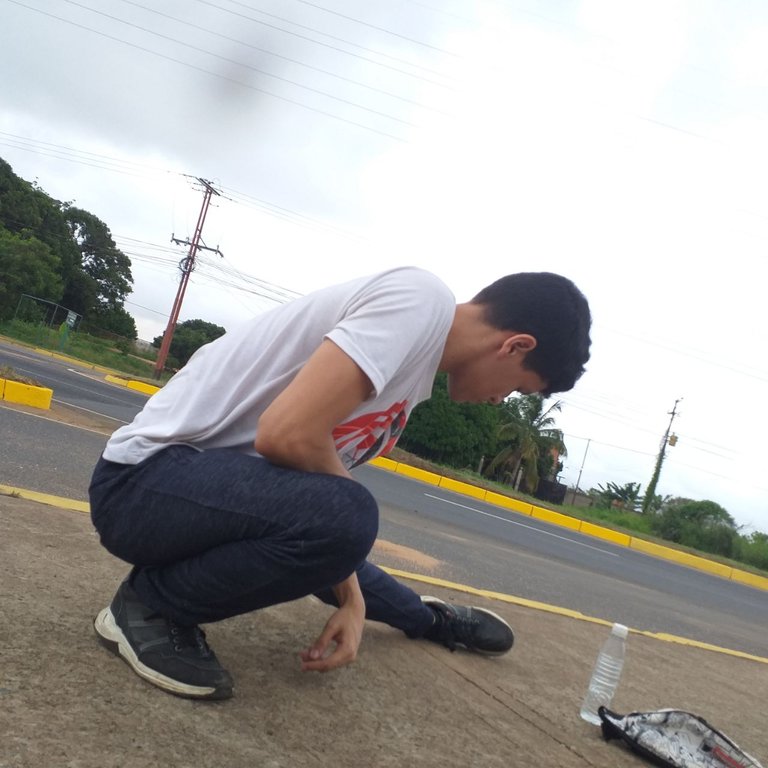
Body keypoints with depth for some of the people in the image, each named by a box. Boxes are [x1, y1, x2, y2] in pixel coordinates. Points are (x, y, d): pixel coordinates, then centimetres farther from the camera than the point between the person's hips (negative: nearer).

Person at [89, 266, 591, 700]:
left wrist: (352, 599, 10)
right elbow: (287, 434, -30)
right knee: (343, 517, -30)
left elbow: (330, 487, 14)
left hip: (223, 481, 10)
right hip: (145, 477, -10)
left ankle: (426, 617, 50)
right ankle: (148, 605, -7)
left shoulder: (416, 366, 8)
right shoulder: (422, 300, -20)